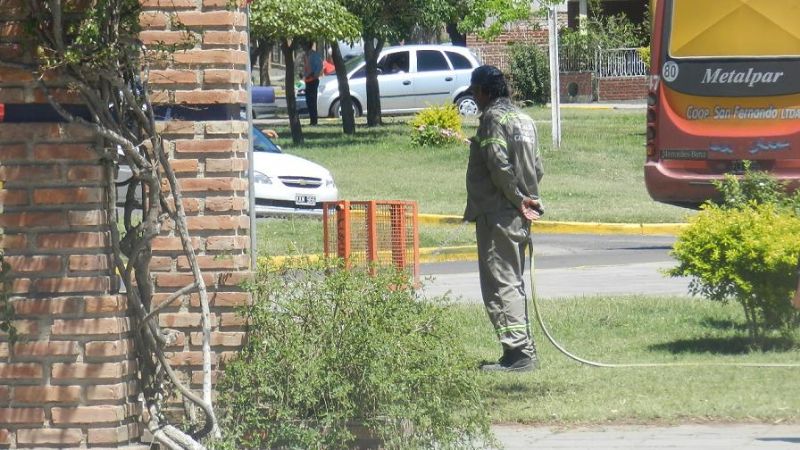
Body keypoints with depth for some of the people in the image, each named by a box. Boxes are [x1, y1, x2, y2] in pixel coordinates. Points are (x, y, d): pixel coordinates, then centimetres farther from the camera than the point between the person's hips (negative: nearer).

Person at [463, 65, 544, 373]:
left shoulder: (494, 117, -11)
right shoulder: (522, 119, 17)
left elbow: (499, 164, -21)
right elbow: (537, 167, 16)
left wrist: (517, 199, -12)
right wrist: (528, 200, 8)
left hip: (497, 216, -9)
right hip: (519, 218, 9)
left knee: (500, 283, -9)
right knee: (513, 283, 16)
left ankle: (517, 351, -15)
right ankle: (524, 350, 17)